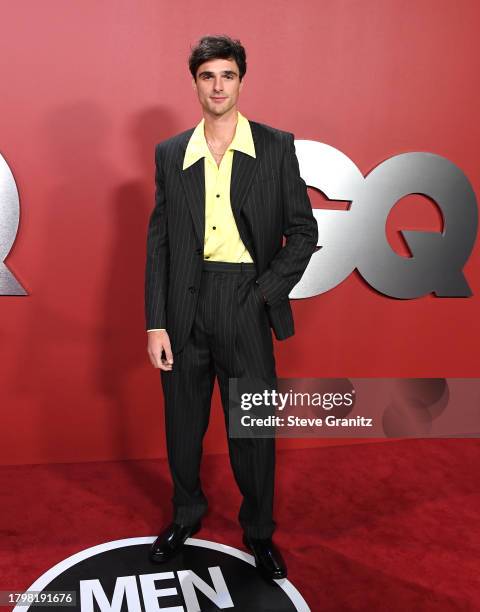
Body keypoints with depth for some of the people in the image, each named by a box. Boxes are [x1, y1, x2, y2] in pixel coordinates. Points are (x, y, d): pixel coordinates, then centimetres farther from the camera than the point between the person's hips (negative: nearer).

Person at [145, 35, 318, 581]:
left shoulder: (276, 146, 2)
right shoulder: (170, 153, 7)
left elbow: (303, 230, 2)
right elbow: (158, 241, 4)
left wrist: (268, 291, -9)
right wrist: (155, 324, -2)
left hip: (246, 303, -2)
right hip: (185, 303, 2)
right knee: (183, 422, 14)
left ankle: (258, 530, 31)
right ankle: (186, 514, 39)